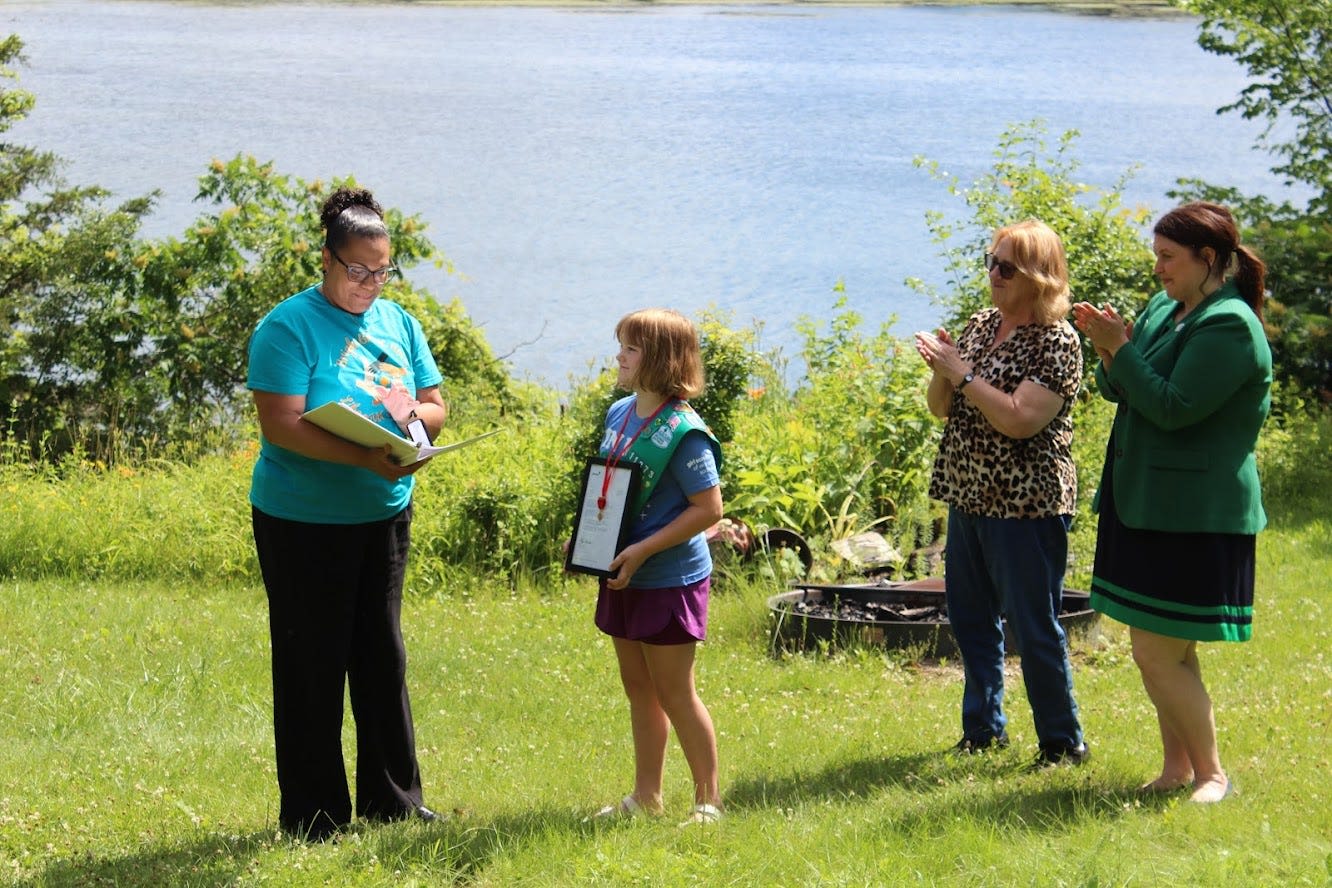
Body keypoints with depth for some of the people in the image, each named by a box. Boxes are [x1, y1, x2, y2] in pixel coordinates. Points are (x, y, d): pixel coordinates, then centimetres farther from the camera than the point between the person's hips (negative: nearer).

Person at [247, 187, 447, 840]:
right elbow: (281, 425, -21)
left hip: (384, 515, 6)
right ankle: (313, 816, 9)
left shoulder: (399, 323, 7)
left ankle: (393, 799, 23)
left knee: (383, 656, 12)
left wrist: (411, 413, -15)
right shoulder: (288, 327, -12)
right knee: (312, 664, 1)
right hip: (302, 521, -6)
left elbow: (435, 406, 10)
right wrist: (366, 458, -31)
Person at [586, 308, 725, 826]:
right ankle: (646, 795, 26)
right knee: (638, 687, 15)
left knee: (673, 691, 0)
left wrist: (644, 551, -23)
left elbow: (708, 508, -20)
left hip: (670, 580, -8)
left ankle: (708, 799, 12)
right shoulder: (618, 414, 6)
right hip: (625, 577, 8)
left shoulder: (682, 432, -20)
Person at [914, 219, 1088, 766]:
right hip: (968, 497, 8)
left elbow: (1020, 419, -23)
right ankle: (983, 728, 28)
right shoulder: (981, 325, 10)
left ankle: (1063, 743, 10)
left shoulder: (1056, 342, -13)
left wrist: (963, 373, -20)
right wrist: (942, 371, -8)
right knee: (969, 618, 15)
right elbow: (941, 408, 12)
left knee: (1034, 628, -2)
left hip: (1026, 506, -8)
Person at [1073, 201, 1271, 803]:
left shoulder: (1229, 326, -16)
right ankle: (1178, 769, 24)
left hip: (1194, 516, -9)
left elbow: (1174, 408, -23)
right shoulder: (1165, 308, 11)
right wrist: (1108, 350, -3)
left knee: (1159, 656, -7)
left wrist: (1120, 347, -18)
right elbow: (1121, 392, 16)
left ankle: (1212, 773, 6)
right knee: (1164, 652, 14)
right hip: (1148, 504, 9)